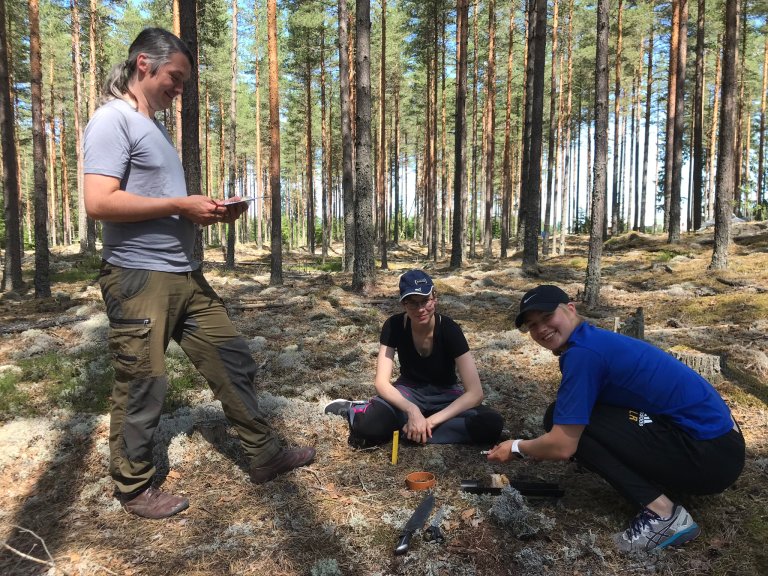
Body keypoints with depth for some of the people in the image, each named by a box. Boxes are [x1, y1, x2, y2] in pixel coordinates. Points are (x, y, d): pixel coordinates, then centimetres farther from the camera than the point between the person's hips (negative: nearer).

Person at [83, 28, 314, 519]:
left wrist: (209, 211, 8)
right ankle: (135, 489, 22)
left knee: (233, 360, 9)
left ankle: (265, 456, 22)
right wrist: (181, 206, -16)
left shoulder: (155, 126, 21)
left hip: (186, 275, 9)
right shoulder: (113, 119, -8)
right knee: (142, 385, 2)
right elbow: (99, 202, -20)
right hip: (140, 277, -9)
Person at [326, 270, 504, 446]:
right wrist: (412, 410, -37)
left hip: (444, 395, 2)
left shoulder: (449, 329, -22)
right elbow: (382, 382, -20)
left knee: (492, 424, -31)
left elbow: (475, 392, -25)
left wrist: (432, 420, -33)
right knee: (369, 427, -37)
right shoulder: (394, 325, -18)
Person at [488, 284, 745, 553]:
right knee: (567, 419, 13)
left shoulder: (582, 353, -18)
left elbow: (563, 446, -17)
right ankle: (664, 486, 11)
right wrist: (536, 448, 16)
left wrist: (517, 448, 1)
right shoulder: (595, 340, 11)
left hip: (707, 454, -10)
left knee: (567, 421, -12)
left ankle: (662, 513, -11)